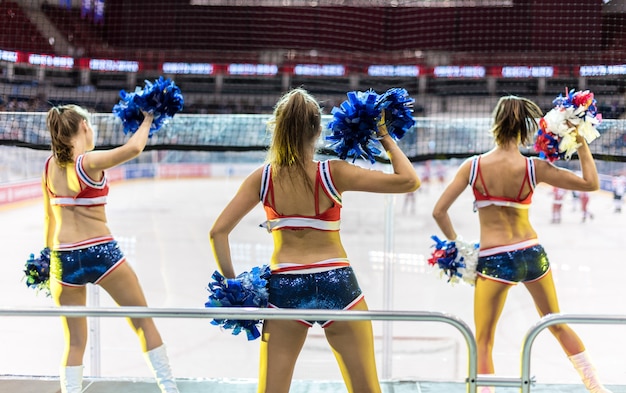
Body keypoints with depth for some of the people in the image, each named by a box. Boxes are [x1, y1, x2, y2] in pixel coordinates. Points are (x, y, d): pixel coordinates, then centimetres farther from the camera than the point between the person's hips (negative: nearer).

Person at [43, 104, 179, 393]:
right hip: (100, 253, -4)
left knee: (74, 341, 11)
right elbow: (134, 147, -22)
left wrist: (48, 254, 24)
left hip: (63, 258, 4)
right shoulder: (89, 162, -11)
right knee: (143, 321, 11)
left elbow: (50, 217, 13)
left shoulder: (50, 166, 6)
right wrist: (148, 119, -4)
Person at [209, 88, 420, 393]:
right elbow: (409, 181, -7)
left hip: (284, 290, 2)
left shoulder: (262, 179, 0)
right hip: (336, 286, -1)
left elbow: (218, 232, -2)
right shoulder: (334, 174, -7)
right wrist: (385, 138, 6)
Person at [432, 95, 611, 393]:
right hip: (532, 255, 2)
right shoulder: (533, 168, -9)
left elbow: (439, 212, -10)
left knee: (483, 341, 9)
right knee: (558, 324, 23)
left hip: (492, 260, -2)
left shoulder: (473, 166, -10)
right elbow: (590, 183, -3)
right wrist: (581, 142, 4)